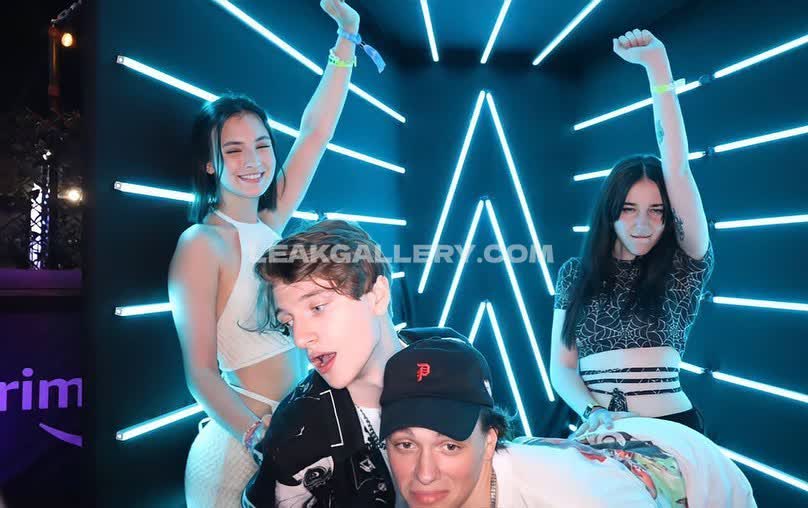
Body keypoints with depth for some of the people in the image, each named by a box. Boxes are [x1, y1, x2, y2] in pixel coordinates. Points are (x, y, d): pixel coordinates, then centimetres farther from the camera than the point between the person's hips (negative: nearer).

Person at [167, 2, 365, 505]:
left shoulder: (271, 222, 3)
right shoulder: (201, 244, -13)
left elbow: (315, 132, 6)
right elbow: (201, 373, -15)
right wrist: (263, 437, -29)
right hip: (240, 442, -6)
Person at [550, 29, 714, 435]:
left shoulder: (682, 267, -2)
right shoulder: (576, 273, 3)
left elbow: (678, 170, -13)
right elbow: (561, 366, 3)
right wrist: (592, 412, -16)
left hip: (670, 431, -1)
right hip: (599, 436, 1)